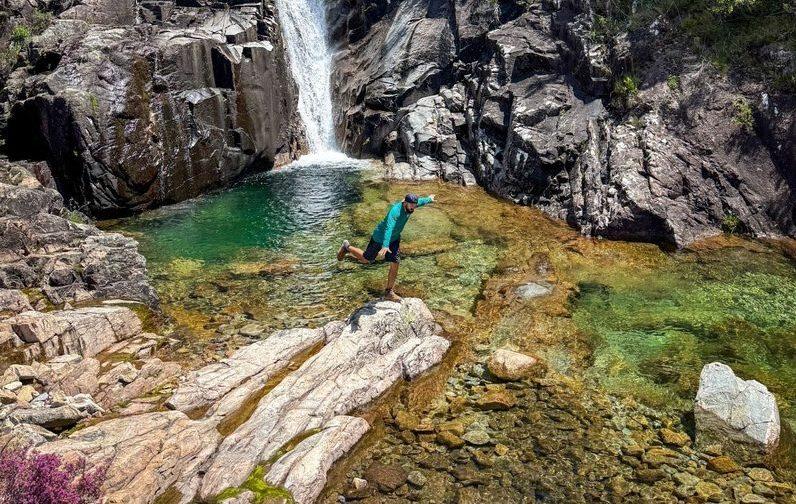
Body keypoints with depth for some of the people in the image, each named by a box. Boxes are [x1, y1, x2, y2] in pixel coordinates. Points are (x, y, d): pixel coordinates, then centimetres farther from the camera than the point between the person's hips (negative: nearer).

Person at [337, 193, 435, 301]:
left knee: (395, 264, 0)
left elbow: (421, 201, 13)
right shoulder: (395, 211, -37)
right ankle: (347, 247, 36)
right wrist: (385, 245, -66)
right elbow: (388, 228, -52)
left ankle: (389, 292, 13)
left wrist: (429, 199, 33)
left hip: (394, 239, 7)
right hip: (380, 238, -7)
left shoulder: (409, 206, -12)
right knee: (365, 259, 11)